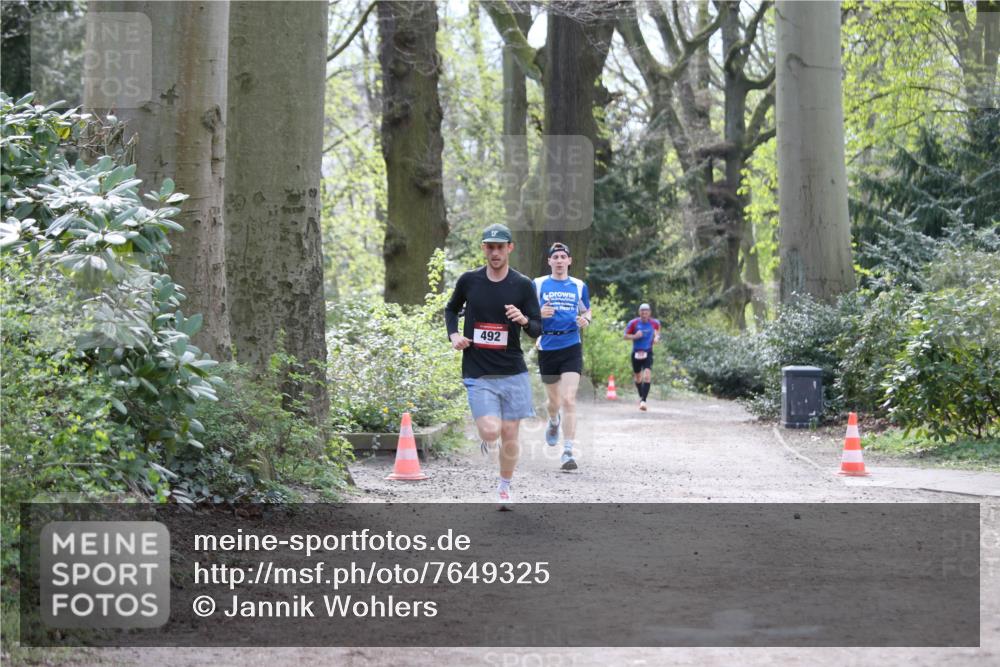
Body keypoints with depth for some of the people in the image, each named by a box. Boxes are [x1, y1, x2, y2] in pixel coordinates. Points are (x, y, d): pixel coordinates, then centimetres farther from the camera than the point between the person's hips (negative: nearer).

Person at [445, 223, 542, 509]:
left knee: (509, 436, 4)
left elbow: (537, 330, 1)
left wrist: (524, 320, -22)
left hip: (513, 372, 1)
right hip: (477, 374, -1)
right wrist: (454, 335, 0)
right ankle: (484, 436, 20)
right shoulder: (469, 280, 1)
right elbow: (451, 309, 19)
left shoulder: (523, 285, -1)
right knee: (491, 431, -17)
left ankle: (505, 487, 27)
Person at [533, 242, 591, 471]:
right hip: (547, 348, 1)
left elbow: (586, 312, 19)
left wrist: (585, 320, -5)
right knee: (554, 400, 14)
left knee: (568, 400, -13)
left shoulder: (579, 286, 8)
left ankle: (568, 452, -13)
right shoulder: (538, 284, 4)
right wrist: (540, 314, -15)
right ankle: (554, 422, 51)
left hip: (571, 347, -1)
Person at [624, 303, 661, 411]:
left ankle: (643, 400, -22)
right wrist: (635, 336, -18)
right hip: (636, 353, 1)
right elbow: (626, 335, 1)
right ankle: (641, 396, 40)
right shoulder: (634, 323, -6)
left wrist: (656, 337, -5)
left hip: (648, 353, -1)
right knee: (637, 376, 13)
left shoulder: (655, 323, -2)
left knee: (647, 376, -19)